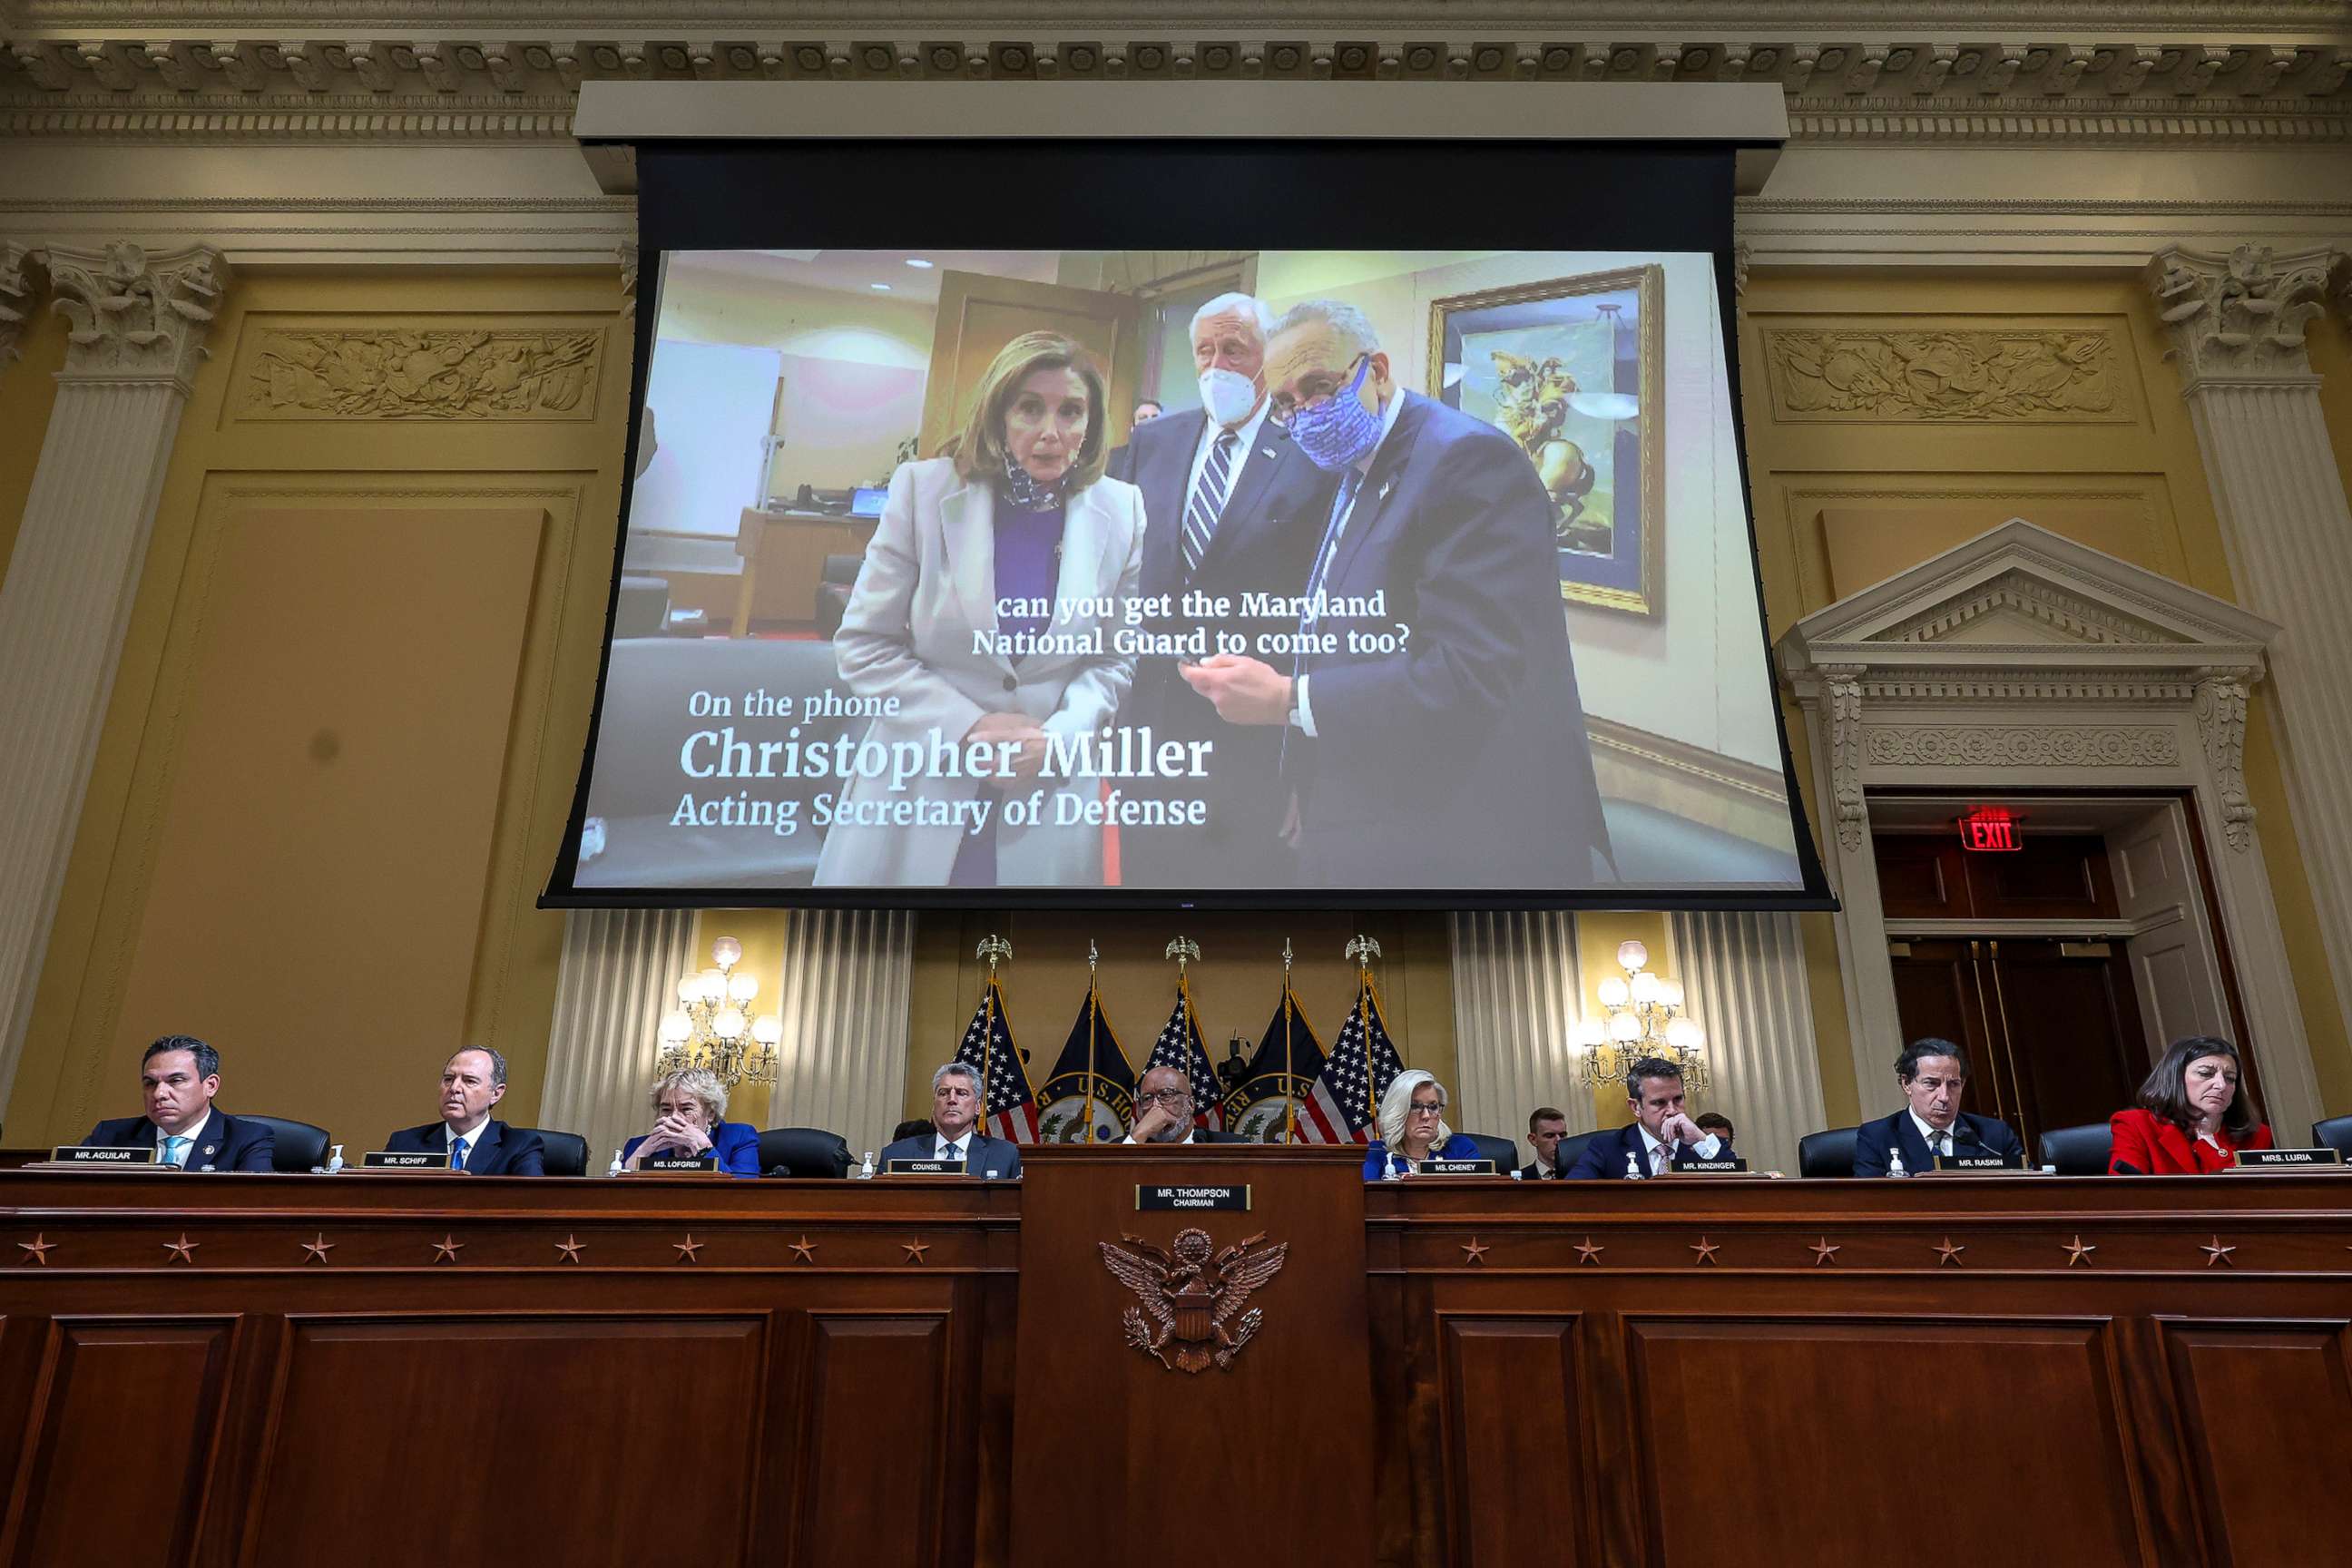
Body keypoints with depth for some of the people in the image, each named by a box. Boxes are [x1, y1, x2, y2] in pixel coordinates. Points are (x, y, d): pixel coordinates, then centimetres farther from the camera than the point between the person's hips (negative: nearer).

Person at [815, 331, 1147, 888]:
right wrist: (968, 727, -15)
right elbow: (864, 645, -4)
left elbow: (1116, 658, 5)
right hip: (917, 783, 0)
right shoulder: (924, 488, -5)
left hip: (1049, 792, 1)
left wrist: (1057, 735, -13)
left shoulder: (1121, 511, -1)